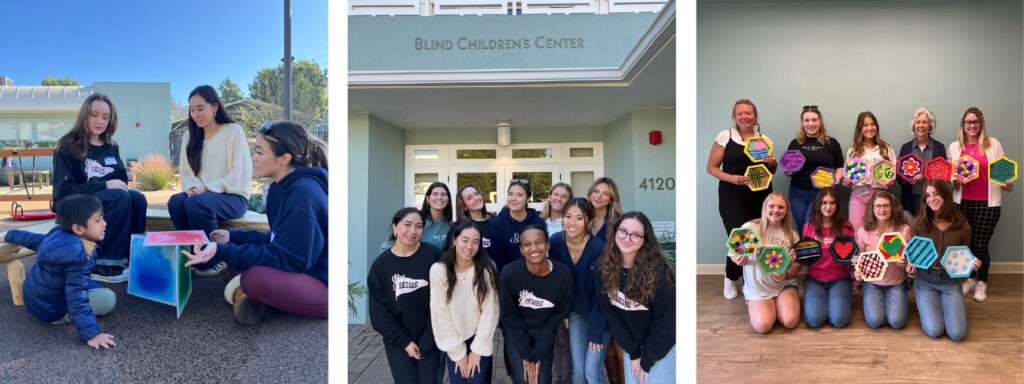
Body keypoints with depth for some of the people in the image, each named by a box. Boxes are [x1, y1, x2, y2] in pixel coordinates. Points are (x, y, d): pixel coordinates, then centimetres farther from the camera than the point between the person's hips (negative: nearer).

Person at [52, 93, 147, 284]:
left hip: (106, 200, 5)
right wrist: (105, 186, -20)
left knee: (138, 198, -26)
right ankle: (103, 266, -32)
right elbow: (63, 190, -11)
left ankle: (130, 259, -25)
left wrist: (119, 185, -12)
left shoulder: (111, 148, 14)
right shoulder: (68, 148, -3)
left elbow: (122, 180, 12)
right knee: (120, 197, -33)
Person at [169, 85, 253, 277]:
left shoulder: (234, 131, -4)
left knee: (196, 202, -33)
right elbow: (185, 171, 16)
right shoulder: (190, 136, 15)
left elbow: (241, 174, -10)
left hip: (233, 197, -5)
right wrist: (192, 187, -8)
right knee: (176, 201, -27)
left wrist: (206, 188, -17)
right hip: (201, 194, 5)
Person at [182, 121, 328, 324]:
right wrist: (232, 237, 15)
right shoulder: (280, 187, 9)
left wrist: (222, 252, -24)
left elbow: (290, 258, -24)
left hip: (324, 285, -10)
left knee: (254, 277, -31)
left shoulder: (304, 193, -22)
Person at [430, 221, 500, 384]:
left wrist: (478, 350, -10)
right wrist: (458, 352, -7)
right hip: (453, 339, 1)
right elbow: (440, 314, -10)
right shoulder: (438, 270, -15)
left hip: (480, 338, 0)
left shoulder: (487, 268, -15)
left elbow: (489, 311, -12)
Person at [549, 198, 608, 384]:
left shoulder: (599, 248, -24)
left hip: (600, 314, -3)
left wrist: (596, 332, -14)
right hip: (575, 313, 3)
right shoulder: (555, 241, -12)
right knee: (577, 368, 4)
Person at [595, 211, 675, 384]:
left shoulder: (659, 271, -22)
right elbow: (609, 312, -5)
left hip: (663, 347, -4)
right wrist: (633, 352, -7)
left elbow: (665, 321, -17)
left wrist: (646, 360, -12)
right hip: (632, 344, 4)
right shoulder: (603, 269, -10)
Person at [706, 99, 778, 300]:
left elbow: (770, 171, 23)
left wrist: (773, 163, 0)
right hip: (733, 197, -4)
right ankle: (730, 279, 17)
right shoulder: (725, 136, 1)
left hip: (760, 196, 4)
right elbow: (711, 167, 0)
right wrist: (730, 178, -16)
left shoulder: (764, 139, 12)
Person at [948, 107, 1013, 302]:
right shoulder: (955, 147, 8)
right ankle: (971, 279, 26)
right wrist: (954, 181, -8)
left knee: (980, 244, 0)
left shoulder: (993, 144, 1)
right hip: (962, 202, 2)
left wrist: (1007, 184, -16)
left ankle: (982, 283, 19)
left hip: (987, 203, -2)